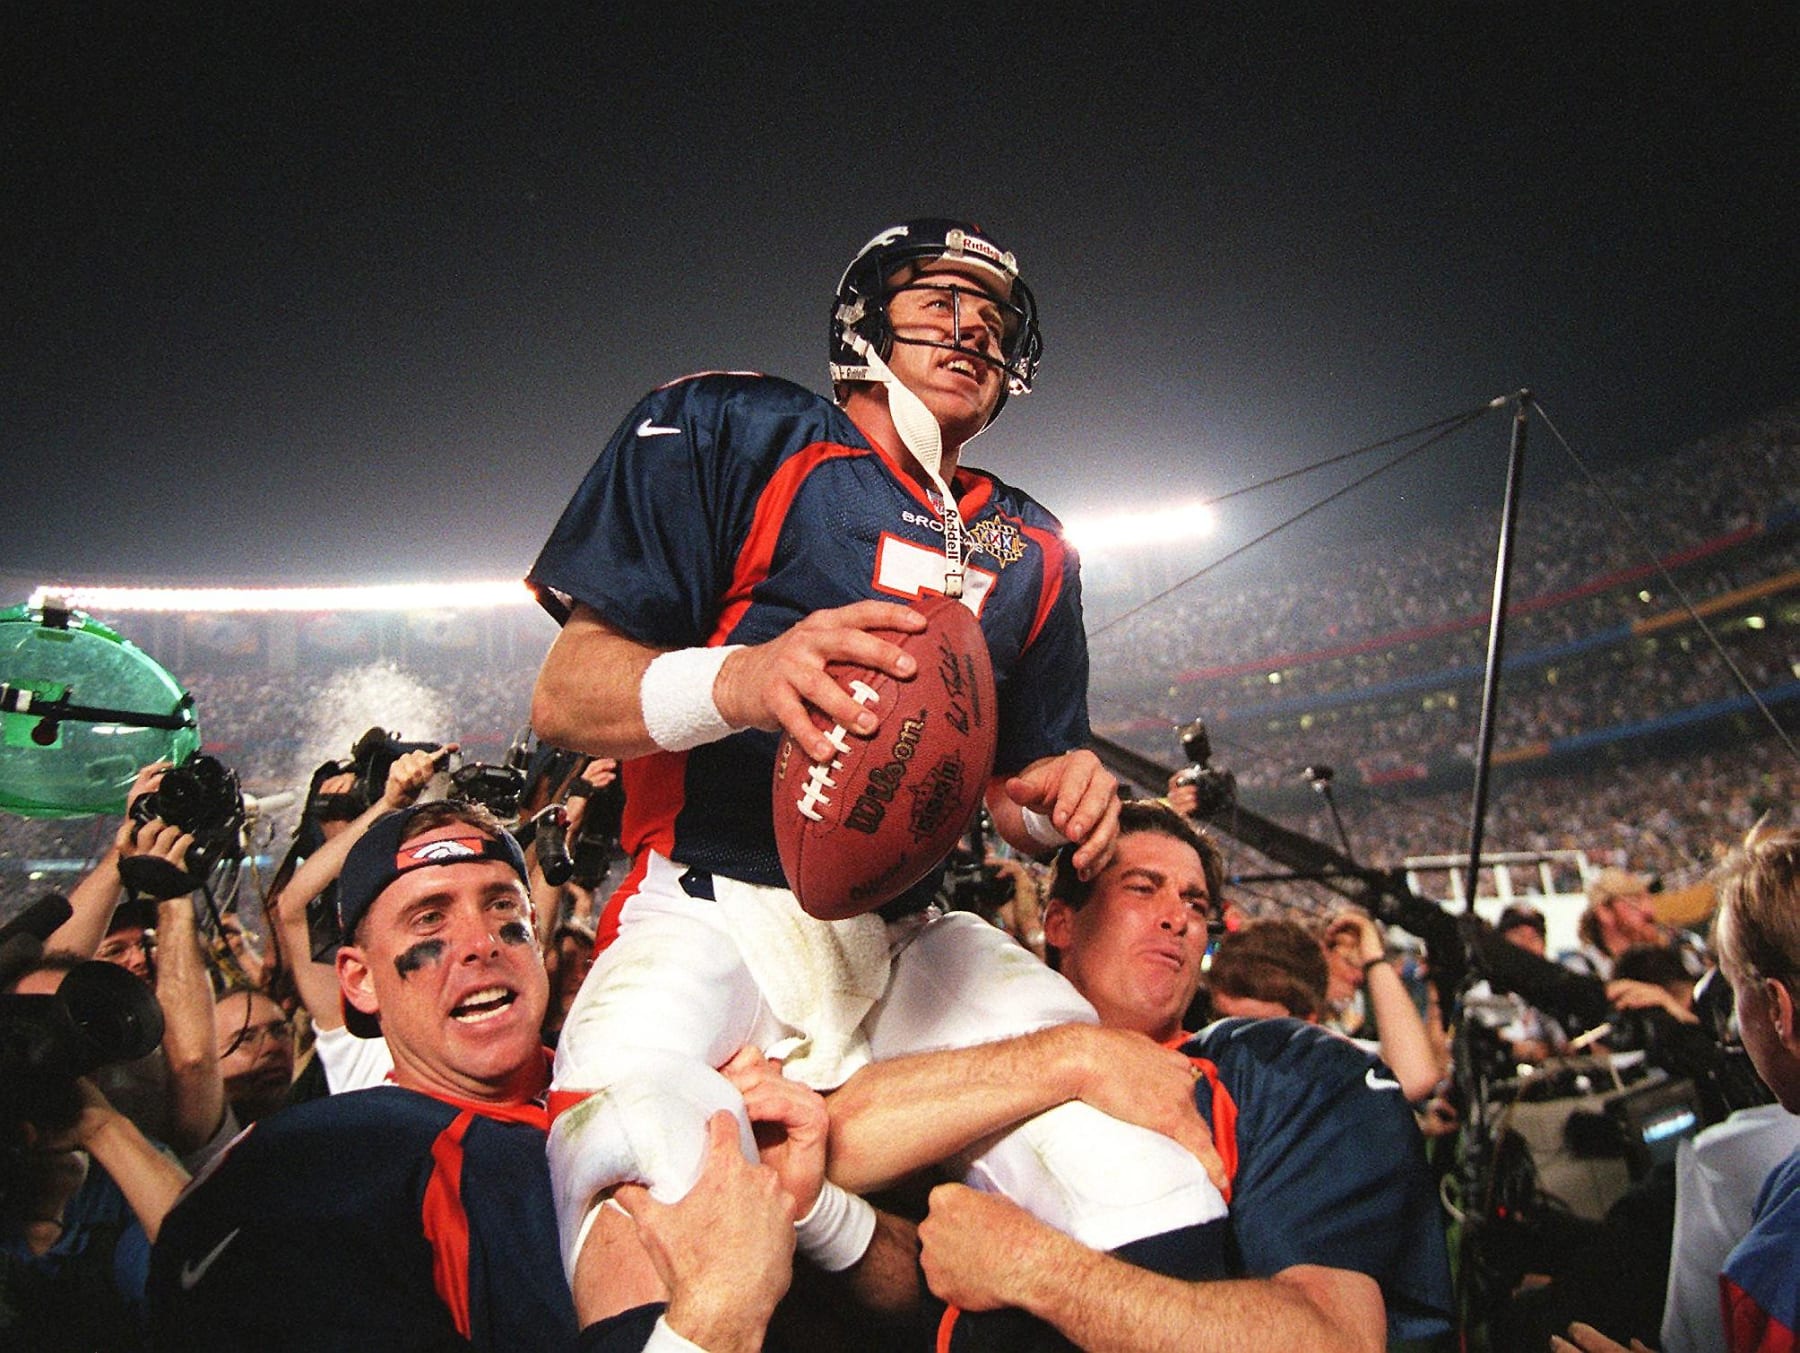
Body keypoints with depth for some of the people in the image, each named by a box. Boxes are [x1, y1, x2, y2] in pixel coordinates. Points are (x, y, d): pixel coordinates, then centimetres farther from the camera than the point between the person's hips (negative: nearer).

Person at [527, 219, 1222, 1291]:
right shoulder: (730, 434, 3)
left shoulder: (1030, 552, 19)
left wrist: (1056, 799, -1)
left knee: (1131, 1164, -21)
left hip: (905, 943, 5)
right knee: (649, 1187, -35)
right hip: (712, 915, -4)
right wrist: (739, 680, -26)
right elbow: (565, 698, -5)